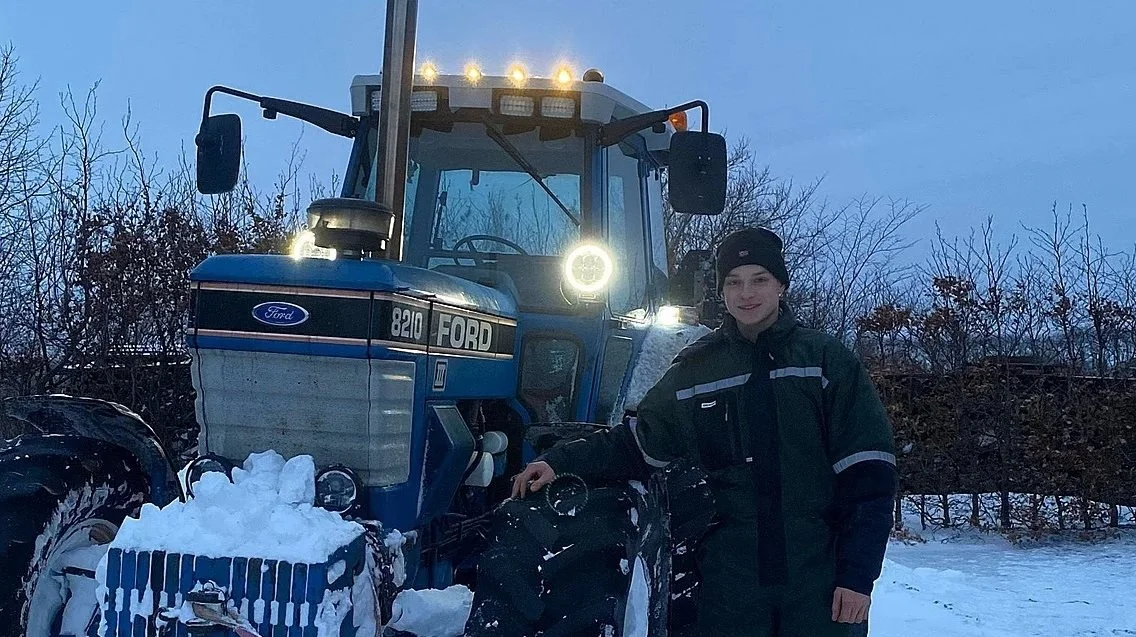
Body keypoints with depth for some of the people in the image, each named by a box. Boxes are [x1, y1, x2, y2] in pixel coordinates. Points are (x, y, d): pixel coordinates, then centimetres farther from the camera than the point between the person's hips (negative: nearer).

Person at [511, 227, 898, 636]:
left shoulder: (826, 360, 0)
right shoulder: (694, 369, 8)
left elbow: (867, 473, -3)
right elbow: (638, 441, 15)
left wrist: (857, 573, -9)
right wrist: (562, 462, 0)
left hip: (821, 582, -1)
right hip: (730, 582, 2)